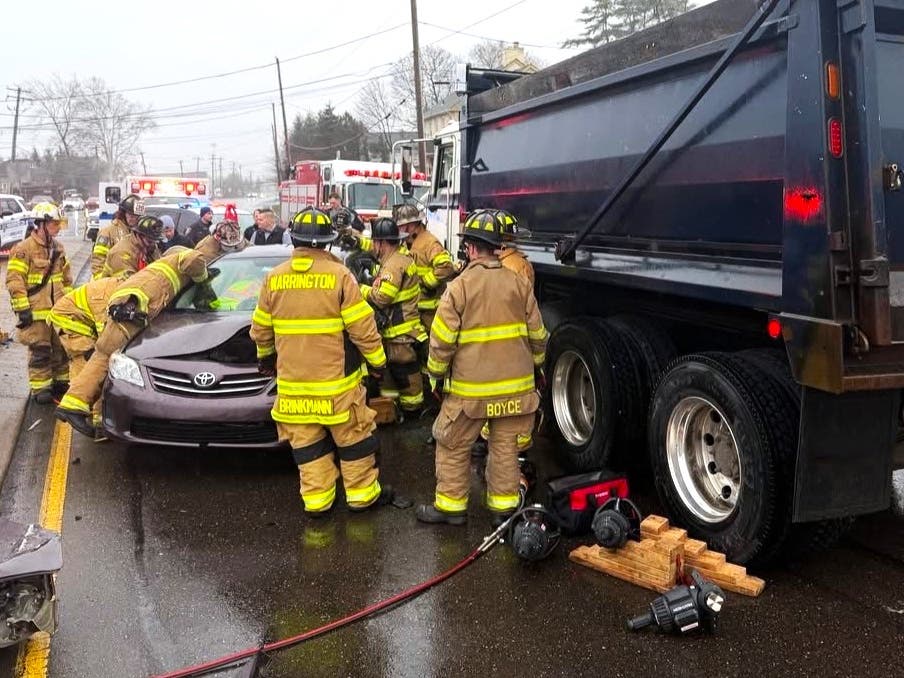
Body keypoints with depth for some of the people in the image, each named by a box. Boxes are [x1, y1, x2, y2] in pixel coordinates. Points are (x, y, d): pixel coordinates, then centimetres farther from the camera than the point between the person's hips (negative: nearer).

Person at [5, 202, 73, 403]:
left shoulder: (57, 247, 12)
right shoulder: (24, 249, -10)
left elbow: (66, 277, 22)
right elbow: (14, 281, -13)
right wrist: (22, 308, -16)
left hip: (59, 310, 7)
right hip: (36, 311, -7)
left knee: (62, 347, 12)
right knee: (40, 351, -2)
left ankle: (61, 381, 26)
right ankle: (40, 387, 7)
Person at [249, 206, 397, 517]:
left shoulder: (274, 278, 0)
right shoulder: (338, 275, -11)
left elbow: (261, 329, 10)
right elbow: (362, 327, -11)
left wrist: (266, 357, 28)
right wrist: (378, 360, 2)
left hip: (293, 380, 3)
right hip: (336, 379, -3)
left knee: (307, 443, 12)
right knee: (353, 438, 11)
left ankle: (316, 499, 17)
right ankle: (362, 494, 20)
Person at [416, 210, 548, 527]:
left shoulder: (459, 286, -12)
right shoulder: (519, 283, -1)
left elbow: (442, 340, -11)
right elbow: (537, 334, 6)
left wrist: (436, 374, 4)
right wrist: (536, 366, 22)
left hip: (471, 387, -4)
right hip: (516, 385, 4)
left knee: (453, 446, 12)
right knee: (505, 447, 14)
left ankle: (451, 505, 21)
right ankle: (503, 506, 23)